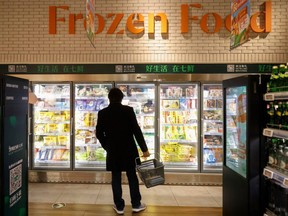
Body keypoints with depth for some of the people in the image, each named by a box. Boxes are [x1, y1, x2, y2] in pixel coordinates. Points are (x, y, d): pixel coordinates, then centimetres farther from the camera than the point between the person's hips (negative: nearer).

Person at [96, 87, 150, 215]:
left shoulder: (102, 113, -2)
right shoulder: (128, 110, -9)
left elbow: (99, 133, 2)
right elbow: (136, 130, -12)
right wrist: (144, 148, -6)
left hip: (113, 151, 1)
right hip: (128, 149, -1)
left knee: (116, 178, 11)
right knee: (132, 177, 12)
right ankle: (136, 205, 22)